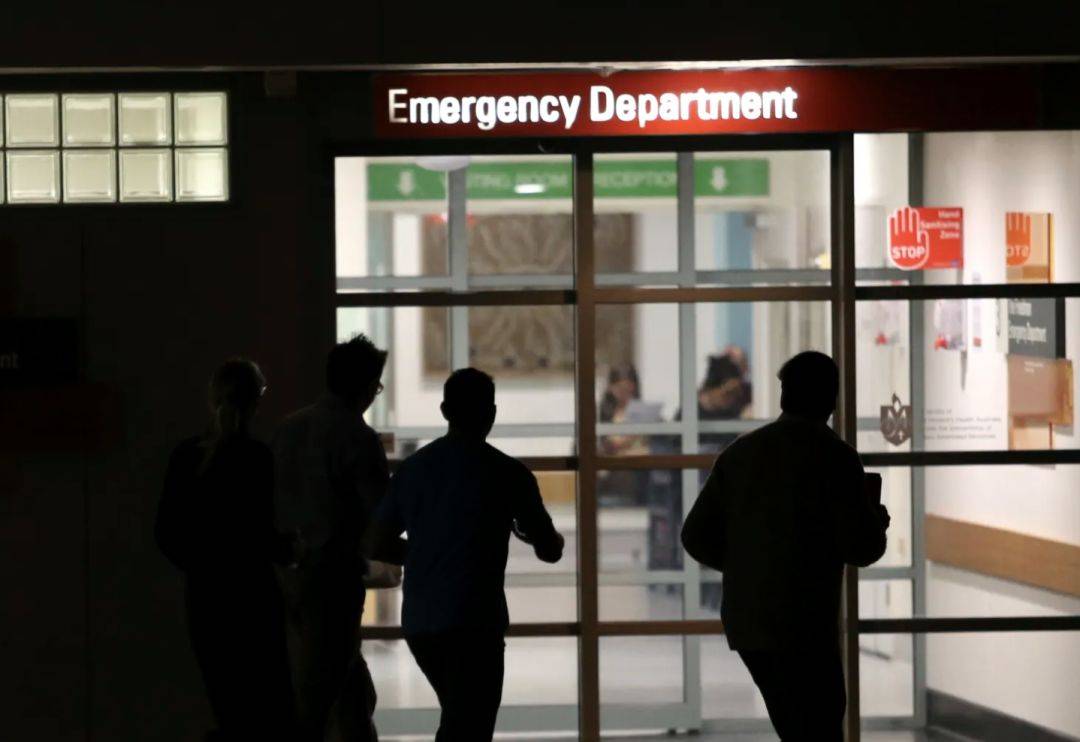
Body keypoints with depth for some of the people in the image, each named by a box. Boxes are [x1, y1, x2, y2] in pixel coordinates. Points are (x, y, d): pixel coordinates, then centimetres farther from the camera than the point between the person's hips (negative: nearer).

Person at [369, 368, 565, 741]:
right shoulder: (507, 473, -5)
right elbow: (550, 550, 2)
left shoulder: (412, 468, 8)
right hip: (473, 622, -6)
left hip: (419, 621, 6)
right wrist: (530, 532, 25)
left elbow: (379, 543, 11)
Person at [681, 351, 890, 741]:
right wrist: (876, 522, 10)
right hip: (804, 624, -6)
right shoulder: (834, 456, -9)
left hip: (746, 619, 6)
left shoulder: (739, 452, 7)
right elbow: (862, 548, -13)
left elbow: (697, 537, 8)